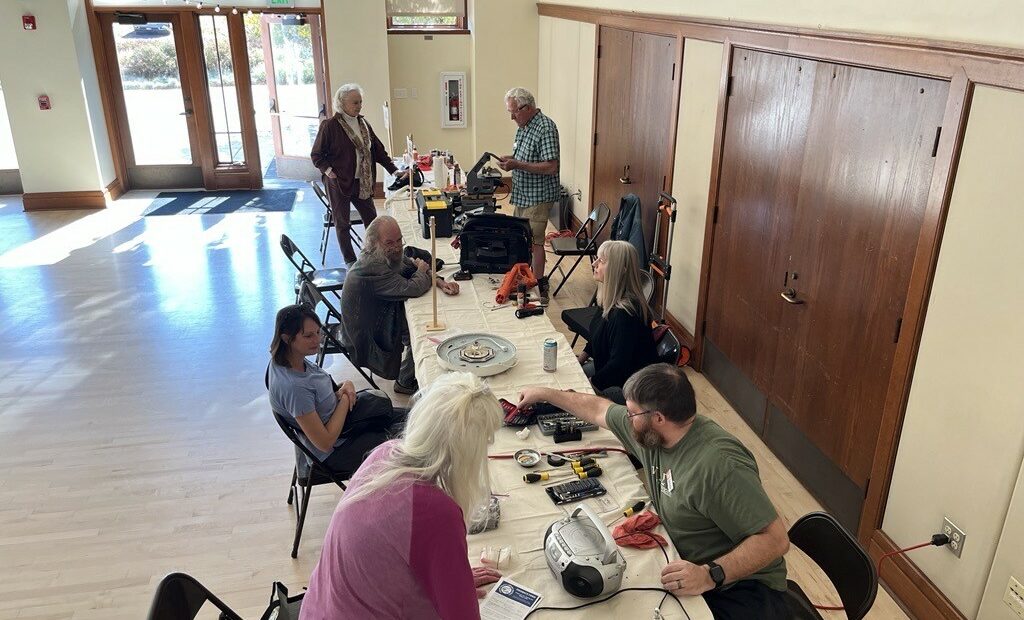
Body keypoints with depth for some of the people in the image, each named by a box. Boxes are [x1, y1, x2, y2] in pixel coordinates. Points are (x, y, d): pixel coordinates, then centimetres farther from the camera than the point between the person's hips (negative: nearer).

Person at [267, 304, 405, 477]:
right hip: (334, 454, -8)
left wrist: (345, 385, -9)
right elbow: (325, 443, -28)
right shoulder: (293, 387, -34)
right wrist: (345, 399, -18)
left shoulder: (295, 359, -8)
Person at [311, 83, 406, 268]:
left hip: (362, 182, 5)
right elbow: (316, 154, -6)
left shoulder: (363, 124, 6)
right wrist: (329, 171, -19)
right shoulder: (330, 126, -11)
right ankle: (350, 261, 19)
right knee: (342, 223, 7)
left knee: (371, 219, 9)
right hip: (339, 183, -5)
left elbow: (379, 150, 10)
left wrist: (394, 171, 3)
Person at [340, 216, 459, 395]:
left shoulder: (390, 255, -2)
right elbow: (412, 289, -34)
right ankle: (406, 382, 15)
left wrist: (440, 282, -10)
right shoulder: (372, 267, -32)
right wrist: (422, 270, -10)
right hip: (367, 336, -9)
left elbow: (411, 265, 10)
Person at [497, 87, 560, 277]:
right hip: (522, 194, 10)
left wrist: (517, 165, -26)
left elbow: (551, 167, -25)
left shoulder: (546, 128, -19)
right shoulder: (523, 126, 11)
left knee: (534, 242, -5)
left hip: (538, 197, -9)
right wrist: (510, 159, 3)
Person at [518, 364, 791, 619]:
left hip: (738, 587, -7)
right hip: (682, 567, 7)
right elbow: (598, 409, 17)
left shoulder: (719, 465, -27)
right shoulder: (652, 431, -1)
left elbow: (775, 539, -26)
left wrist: (711, 575, -35)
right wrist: (544, 394, 27)